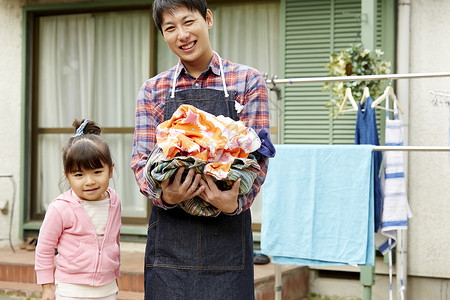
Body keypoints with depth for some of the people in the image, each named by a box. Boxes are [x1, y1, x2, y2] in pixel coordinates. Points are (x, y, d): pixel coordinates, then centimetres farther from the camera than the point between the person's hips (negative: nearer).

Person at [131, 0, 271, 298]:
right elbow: (141, 157, 5)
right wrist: (163, 195, -17)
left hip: (227, 229, -1)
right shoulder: (153, 90, 11)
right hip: (169, 231, 2)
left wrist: (237, 201, -21)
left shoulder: (247, 81, 4)